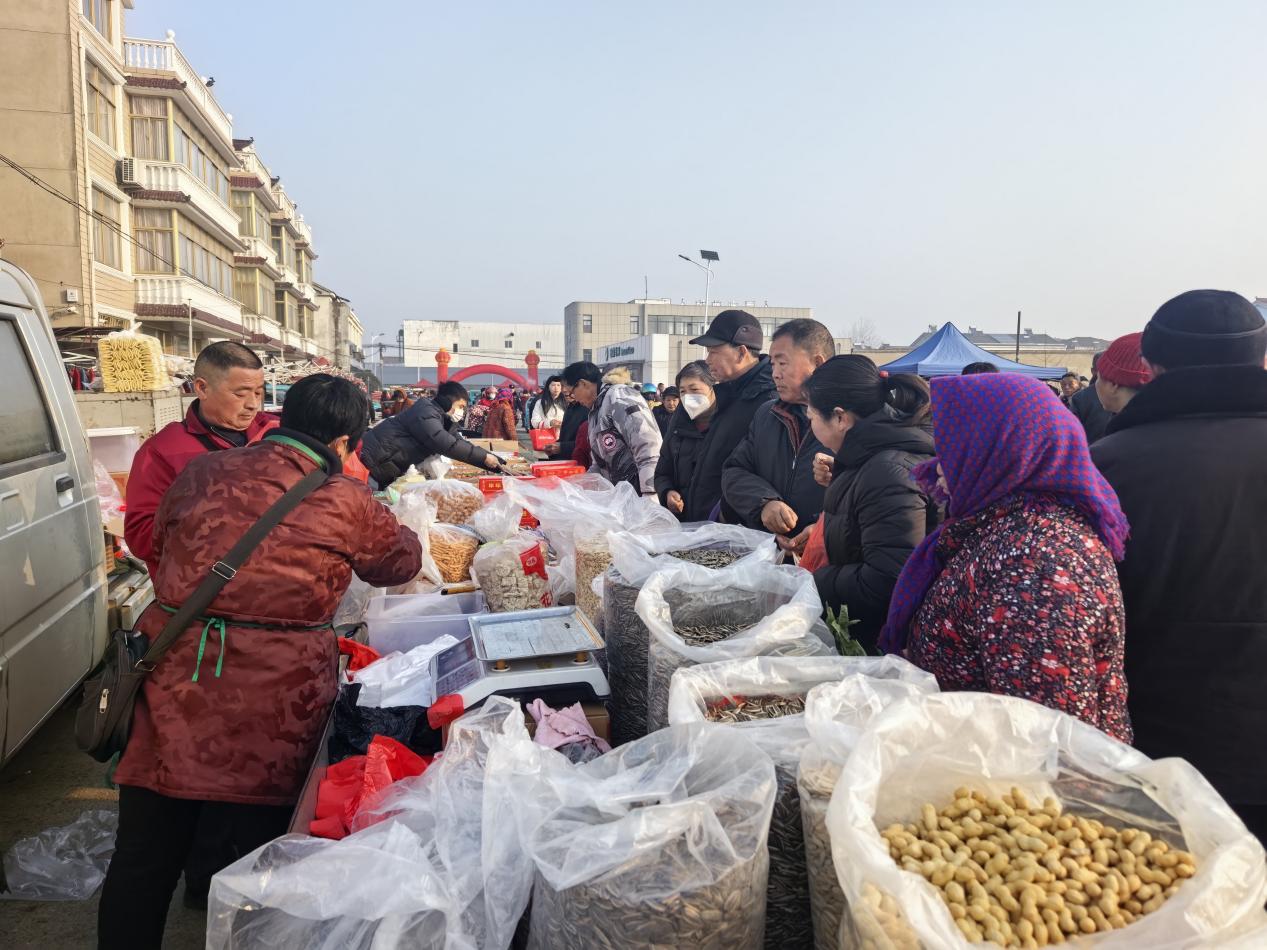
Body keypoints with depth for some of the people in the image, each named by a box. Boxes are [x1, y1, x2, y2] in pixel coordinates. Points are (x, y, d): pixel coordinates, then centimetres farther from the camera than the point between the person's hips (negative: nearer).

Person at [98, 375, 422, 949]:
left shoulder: (201, 471, 5)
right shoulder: (347, 502, -7)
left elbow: (159, 547, 20)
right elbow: (401, 561, 10)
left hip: (169, 688, 4)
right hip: (269, 706, -4)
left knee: (144, 857, 19)